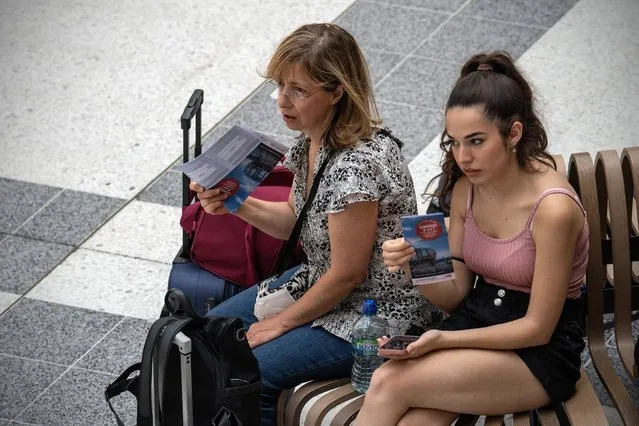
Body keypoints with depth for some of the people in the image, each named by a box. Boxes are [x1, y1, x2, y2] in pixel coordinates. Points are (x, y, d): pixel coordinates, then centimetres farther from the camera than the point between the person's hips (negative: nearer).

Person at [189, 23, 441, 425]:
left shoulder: (356, 165, -31)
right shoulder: (312, 140, -2)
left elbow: (347, 274, -23)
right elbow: (298, 220, 13)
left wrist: (281, 323, -11)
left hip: (376, 315, -10)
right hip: (322, 279, 10)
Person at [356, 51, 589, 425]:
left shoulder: (553, 208, -21)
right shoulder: (466, 188, 1)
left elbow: (537, 328, -15)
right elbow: (456, 294, 7)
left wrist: (443, 339, -23)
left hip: (542, 352, -5)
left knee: (389, 383, -25)